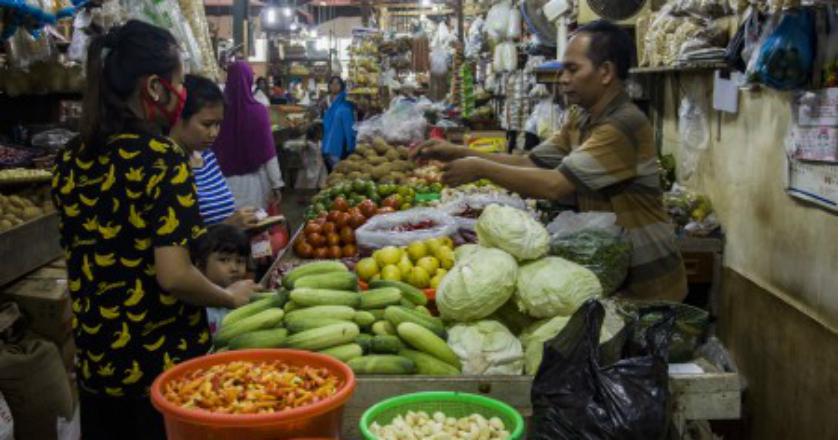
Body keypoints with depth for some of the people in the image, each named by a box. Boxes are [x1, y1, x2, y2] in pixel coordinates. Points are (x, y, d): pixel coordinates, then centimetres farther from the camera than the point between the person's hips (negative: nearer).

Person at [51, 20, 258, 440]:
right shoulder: (160, 158, -19)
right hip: (162, 364, -6)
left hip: (95, 363, 6)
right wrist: (231, 296, -6)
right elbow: (173, 275, -24)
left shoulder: (70, 159, 1)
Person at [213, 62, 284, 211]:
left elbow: (214, 150, 3)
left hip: (227, 181, 2)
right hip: (254, 181, -2)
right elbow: (268, 151, -8)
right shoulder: (258, 111, -9)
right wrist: (276, 184, -1)